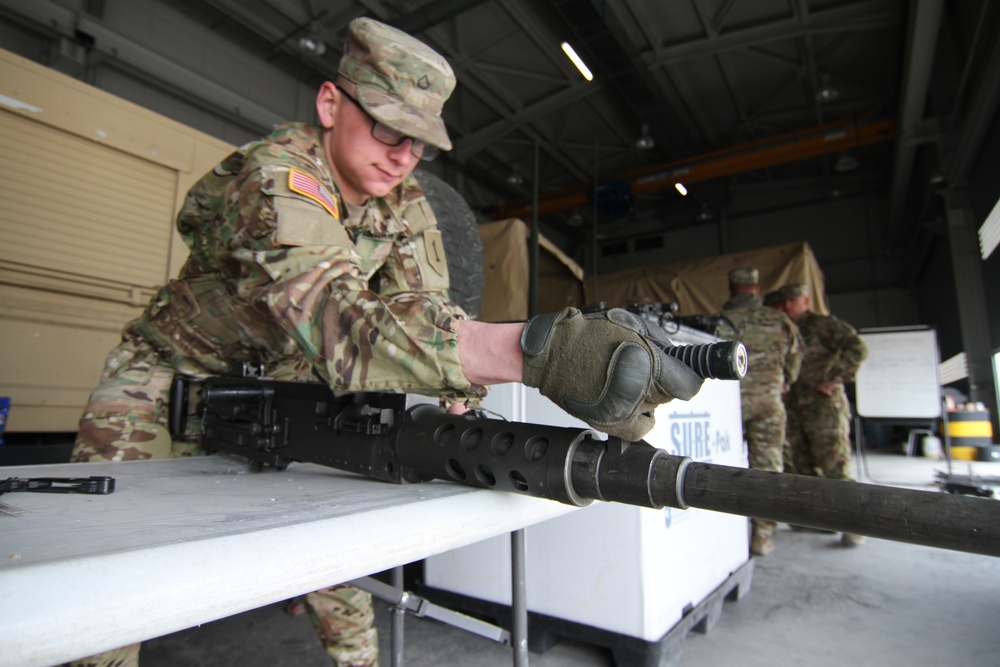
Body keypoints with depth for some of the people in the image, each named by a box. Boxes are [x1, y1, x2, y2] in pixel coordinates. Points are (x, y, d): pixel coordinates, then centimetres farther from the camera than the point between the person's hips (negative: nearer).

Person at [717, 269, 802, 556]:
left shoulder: (720, 321, -3)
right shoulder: (780, 321, 5)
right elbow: (794, 359, 13)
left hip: (730, 400, -1)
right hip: (768, 400, 2)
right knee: (767, 465, 7)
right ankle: (763, 534, 9)